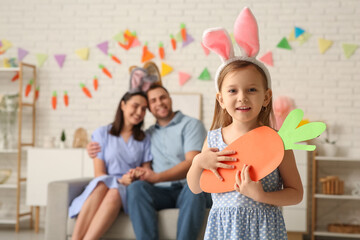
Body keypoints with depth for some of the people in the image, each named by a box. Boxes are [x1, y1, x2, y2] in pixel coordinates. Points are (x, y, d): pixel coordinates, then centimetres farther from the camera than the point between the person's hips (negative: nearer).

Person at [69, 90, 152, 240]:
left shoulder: (145, 140, 17)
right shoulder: (102, 133, 9)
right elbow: (99, 174, 2)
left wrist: (140, 175, -10)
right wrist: (120, 180, -15)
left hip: (128, 193, 1)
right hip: (105, 187, -1)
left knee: (115, 192, -35)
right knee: (101, 186, -37)